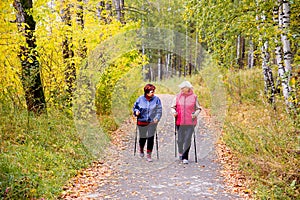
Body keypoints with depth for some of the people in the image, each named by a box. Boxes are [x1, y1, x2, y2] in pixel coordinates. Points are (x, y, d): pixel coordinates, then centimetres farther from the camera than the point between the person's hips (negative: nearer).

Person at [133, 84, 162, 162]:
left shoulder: (156, 99, -2)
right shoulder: (140, 99, -1)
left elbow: (159, 110, 0)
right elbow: (135, 107, 10)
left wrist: (157, 118, -14)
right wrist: (136, 111, -11)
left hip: (152, 122, -1)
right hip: (142, 121, 1)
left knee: (150, 138, -5)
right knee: (142, 137, 11)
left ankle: (149, 155, 7)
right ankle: (141, 150, 42)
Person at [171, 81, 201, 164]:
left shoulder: (194, 97, 2)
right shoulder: (178, 96, 5)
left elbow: (198, 108, 8)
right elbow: (172, 107, 11)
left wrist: (195, 114, -10)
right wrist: (174, 112, -9)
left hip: (190, 122, -1)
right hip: (180, 122, 1)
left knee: (188, 139, -7)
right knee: (180, 140, 6)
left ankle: (185, 157, 2)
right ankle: (180, 152, 35)